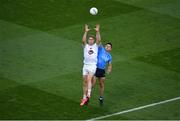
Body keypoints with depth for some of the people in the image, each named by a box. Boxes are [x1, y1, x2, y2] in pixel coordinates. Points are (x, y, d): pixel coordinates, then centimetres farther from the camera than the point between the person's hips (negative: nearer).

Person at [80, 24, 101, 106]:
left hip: (93, 65, -3)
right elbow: (83, 40, -8)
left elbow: (98, 40, -11)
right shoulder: (86, 46, 10)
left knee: (89, 79, -24)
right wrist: (86, 32, -18)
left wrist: (97, 32, -21)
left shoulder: (96, 46, 8)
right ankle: (84, 98, 11)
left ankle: (88, 94, -30)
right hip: (86, 65, 3)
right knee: (85, 82, 5)